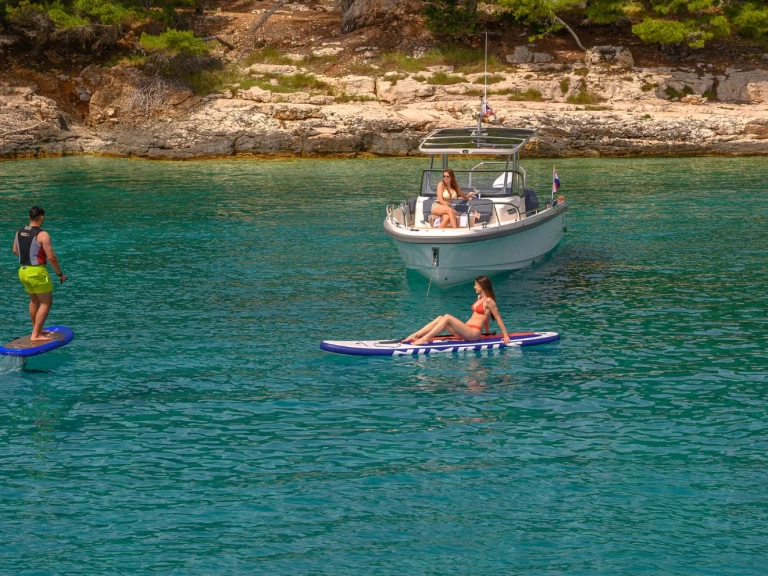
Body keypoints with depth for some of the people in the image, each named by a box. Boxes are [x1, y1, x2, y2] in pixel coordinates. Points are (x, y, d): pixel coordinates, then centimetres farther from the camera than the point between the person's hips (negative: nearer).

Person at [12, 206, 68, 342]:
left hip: (23, 270, 8)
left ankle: (36, 330, 35)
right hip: (37, 272, -8)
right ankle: (36, 335, -1)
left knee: (34, 300, 24)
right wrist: (60, 274, -7)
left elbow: (15, 250, 18)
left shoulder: (19, 232, 5)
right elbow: (51, 257, -19)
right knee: (46, 302, 3)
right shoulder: (42, 235, -18)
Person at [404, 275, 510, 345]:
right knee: (440, 318, -3)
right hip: (467, 331, 9)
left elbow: (498, 318, -6)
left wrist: (506, 336, -6)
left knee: (447, 318, -23)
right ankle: (414, 336, -14)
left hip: (474, 333, -9)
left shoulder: (489, 301, -8)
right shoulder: (479, 298, 20)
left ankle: (425, 338, -27)